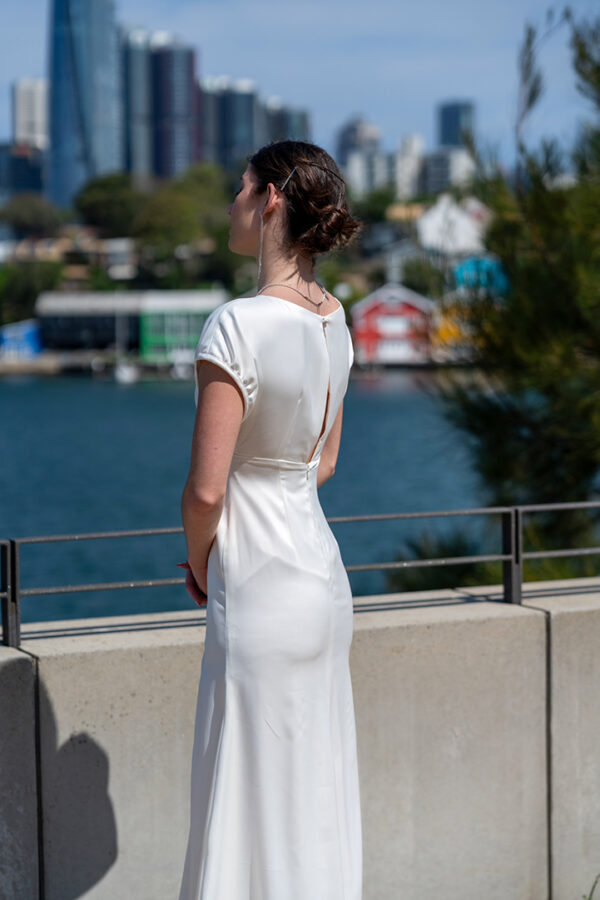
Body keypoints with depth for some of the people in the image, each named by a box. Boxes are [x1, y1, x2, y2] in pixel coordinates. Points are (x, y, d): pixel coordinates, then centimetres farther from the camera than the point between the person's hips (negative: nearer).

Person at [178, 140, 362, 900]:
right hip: (323, 577, 8)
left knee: (261, 804, 2)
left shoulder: (238, 327, -20)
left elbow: (206, 488, -20)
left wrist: (198, 562, 0)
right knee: (318, 797, 16)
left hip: (261, 597, -8)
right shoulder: (333, 321, 5)